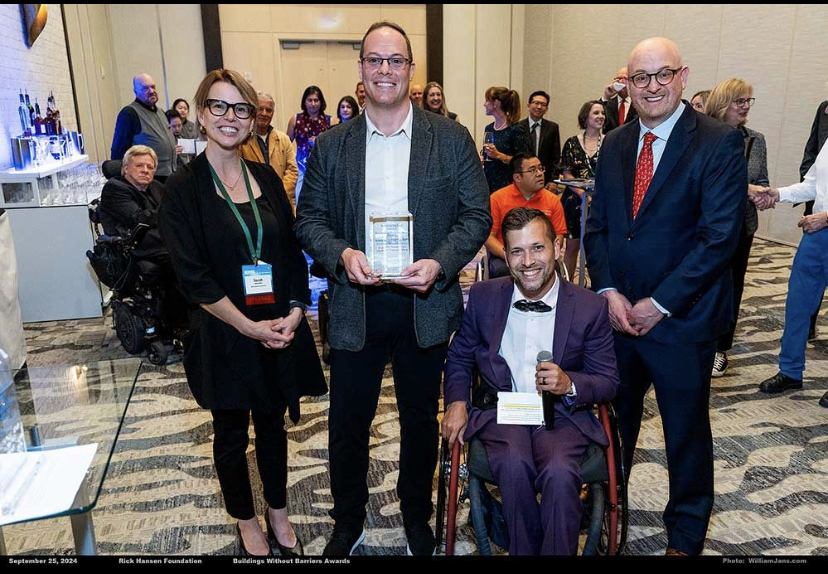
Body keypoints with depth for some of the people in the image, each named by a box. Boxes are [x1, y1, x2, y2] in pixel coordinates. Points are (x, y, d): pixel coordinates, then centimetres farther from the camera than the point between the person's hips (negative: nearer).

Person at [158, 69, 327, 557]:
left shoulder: (266, 178, 5)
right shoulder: (184, 189, -8)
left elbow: (293, 251, 5)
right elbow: (193, 277, -13)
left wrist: (295, 312, -7)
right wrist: (250, 327, -16)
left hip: (281, 329, 3)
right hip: (224, 336, -3)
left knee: (273, 424, 17)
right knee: (231, 432, 14)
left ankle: (279, 516, 38)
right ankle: (247, 522, 37)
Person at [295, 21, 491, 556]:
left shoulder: (452, 138, -1)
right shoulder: (331, 145, 3)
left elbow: (478, 215, -2)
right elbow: (310, 218, 5)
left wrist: (439, 263, -18)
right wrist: (341, 253, -16)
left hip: (425, 305, 0)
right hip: (355, 306, 1)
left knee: (421, 420, 17)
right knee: (347, 424, 10)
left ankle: (417, 517, 41)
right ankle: (347, 524, 36)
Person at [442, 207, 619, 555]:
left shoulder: (590, 307, -2)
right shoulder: (483, 297, 2)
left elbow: (609, 382, 3)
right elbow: (459, 357, 16)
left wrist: (570, 384, -18)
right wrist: (456, 402, -2)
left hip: (562, 415, -1)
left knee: (559, 473, -31)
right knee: (514, 466, -30)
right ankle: (525, 549, -4)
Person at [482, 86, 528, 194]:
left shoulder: (514, 130, -9)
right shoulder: (489, 128, 11)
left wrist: (499, 155, -20)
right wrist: (481, 160, 2)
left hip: (506, 185, -6)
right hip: (487, 181, 6)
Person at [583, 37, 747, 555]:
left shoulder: (720, 143, -9)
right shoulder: (615, 145, 7)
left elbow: (721, 235, -15)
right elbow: (596, 226, 7)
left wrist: (659, 304, -16)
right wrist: (608, 292, -7)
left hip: (682, 319, -4)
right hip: (617, 312, 4)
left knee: (687, 430, 13)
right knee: (613, 419, 19)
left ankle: (686, 533, 36)